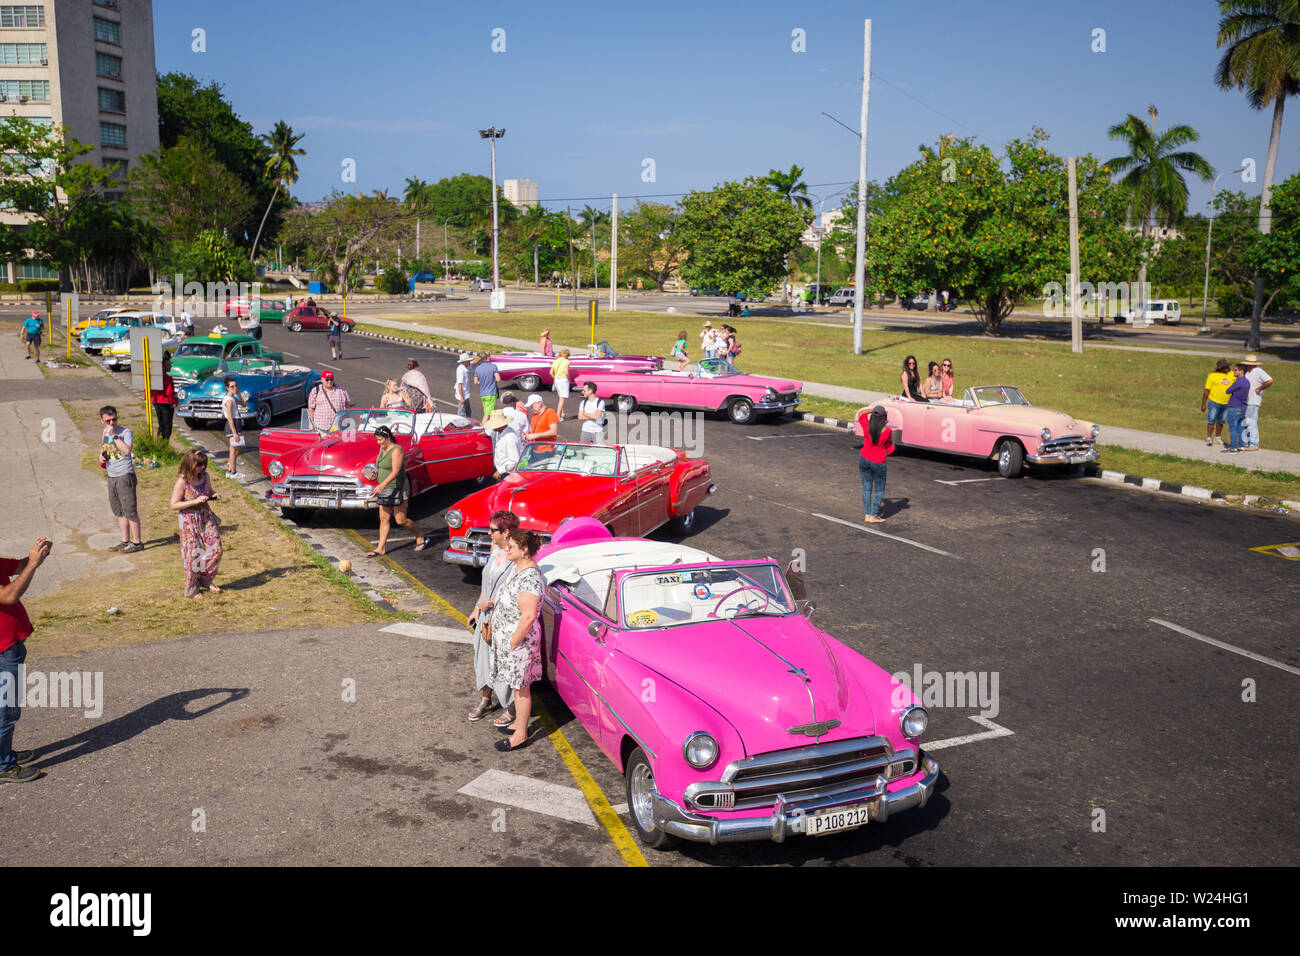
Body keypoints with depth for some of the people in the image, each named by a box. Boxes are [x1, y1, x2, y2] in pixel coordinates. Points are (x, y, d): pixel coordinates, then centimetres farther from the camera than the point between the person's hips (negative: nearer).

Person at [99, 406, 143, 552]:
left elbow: (127, 450, -28)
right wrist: (101, 454, 9)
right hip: (112, 477, 8)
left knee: (130, 511, -6)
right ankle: (125, 541, 23)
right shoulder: (105, 431, 11)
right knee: (119, 512, 14)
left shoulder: (125, 432, -12)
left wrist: (114, 436, -25)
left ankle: (137, 542, 0)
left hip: (125, 475, -8)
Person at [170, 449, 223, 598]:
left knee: (215, 549, 3)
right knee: (193, 555, 1)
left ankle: (207, 580, 24)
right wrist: (194, 501, -25)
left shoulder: (205, 477, 0)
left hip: (206, 518, 6)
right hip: (189, 521, -5)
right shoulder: (182, 482, -17)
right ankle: (192, 589, 18)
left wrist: (214, 494, -4)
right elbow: (174, 505, -16)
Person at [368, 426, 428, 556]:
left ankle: (421, 538, 15)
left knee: (400, 520, -4)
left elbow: (395, 472, -28)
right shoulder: (382, 449, 9)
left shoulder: (397, 450, -18)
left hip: (397, 490, -8)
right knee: (384, 519, 7)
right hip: (385, 490, 8)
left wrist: (382, 484, -38)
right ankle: (381, 548, 10)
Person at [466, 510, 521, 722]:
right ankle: (485, 701, 38)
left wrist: (490, 603, -17)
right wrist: (478, 608, 12)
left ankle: (512, 708, 21)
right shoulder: (495, 550, 2)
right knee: (484, 658, 20)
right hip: (487, 617, 8)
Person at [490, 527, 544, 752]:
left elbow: (528, 617, -28)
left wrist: (513, 643, -22)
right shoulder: (516, 568, 5)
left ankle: (520, 735, 13)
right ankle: (519, 722, 37)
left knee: (521, 687, 3)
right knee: (517, 684, 22)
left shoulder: (529, 579, -27)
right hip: (506, 636, 10)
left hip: (520, 640, -10)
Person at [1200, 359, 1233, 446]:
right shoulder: (1212, 376, -5)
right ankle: (1209, 438, 5)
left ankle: (1218, 437, 27)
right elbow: (1206, 391, -4)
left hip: (1227, 403, 4)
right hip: (1214, 402, -4)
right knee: (1211, 421, -2)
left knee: (1221, 421, 14)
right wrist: (1203, 404, -6)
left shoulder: (1232, 374, 7)